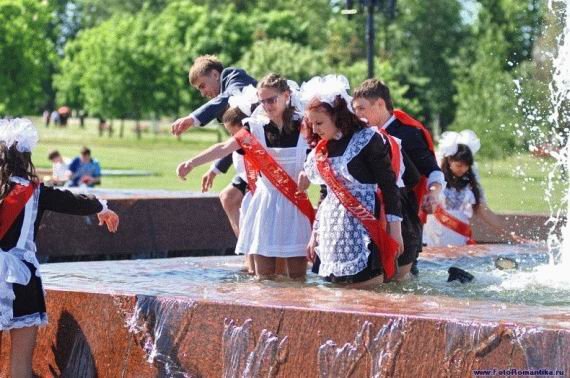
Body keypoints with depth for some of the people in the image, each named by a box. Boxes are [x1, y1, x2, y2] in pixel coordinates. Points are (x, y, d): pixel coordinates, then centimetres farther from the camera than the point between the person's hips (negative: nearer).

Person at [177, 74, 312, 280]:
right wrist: (192, 162, -17)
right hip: (266, 202, 1)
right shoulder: (256, 127, 2)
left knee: (297, 276, -2)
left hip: (295, 205, -1)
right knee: (264, 276, 0)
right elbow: (224, 148, -7)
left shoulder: (302, 126, -1)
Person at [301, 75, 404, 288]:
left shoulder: (367, 140, -8)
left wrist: (395, 230, -11)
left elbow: (388, 186, -8)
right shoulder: (322, 148, 12)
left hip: (363, 231, -7)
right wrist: (315, 234, 21)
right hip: (332, 233, 7)